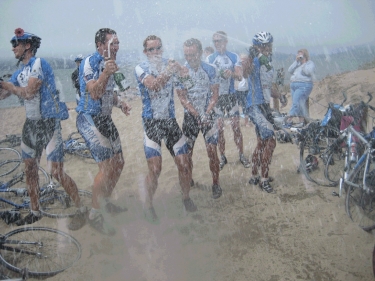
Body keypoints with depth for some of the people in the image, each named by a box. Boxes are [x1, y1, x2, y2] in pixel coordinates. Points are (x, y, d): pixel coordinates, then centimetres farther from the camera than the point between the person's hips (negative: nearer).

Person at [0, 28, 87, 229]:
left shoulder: (39, 64, -12)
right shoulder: (20, 70, 12)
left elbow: (28, 93, -20)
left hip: (48, 123, -9)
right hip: (30, 123, 9)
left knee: (56, 172, -11)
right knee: (30, 169, 13)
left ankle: (81, 210, 5)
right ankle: (35, 212, 28)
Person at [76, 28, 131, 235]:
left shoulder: (109, 63, 12)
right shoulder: (90, 62, -15)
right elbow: (94, 93, -26)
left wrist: (119, 103, 7)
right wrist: (105, 73, -39)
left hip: (105, 119, 9)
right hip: (89, 119, -9)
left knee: (118, 164, 13)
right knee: (106, 167, -14)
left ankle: (105, 203, 32)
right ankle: (95, 215, 1)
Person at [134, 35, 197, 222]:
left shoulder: (170, 65, 9)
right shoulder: (141, 68, -3)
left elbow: (181, 92, 8)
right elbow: (153, 85, -23)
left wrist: (181, 76, -9)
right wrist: (169, 72, -34)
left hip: (171, 120, 4)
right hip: (152, 122, -4)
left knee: (184, 163, 2)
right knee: (155, 169, -10)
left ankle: (186, 198, 27)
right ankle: (148, 205, 14)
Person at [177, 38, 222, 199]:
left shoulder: (210, 70, -3)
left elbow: (215, 94, -2)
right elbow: (182, 97, -7)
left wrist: (206, 113, -15)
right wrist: (197, 114, -18)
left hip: (207, 115, -1)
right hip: (189, 117, 1)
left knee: (212, 151, -7)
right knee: (187, 152, 3)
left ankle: (216, 184, 8)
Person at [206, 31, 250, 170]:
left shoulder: (234, 57, 2)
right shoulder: (209, 58, 5)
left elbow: (240, 76, -7)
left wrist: (232, 73, -29)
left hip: (231, 95, 0)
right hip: (216, 96, 1)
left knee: (236, 126, -2)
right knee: (219, 128, 1)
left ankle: (241, 155, 10)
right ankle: (222, 157, 13)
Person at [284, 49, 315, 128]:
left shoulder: (310, 63, 2)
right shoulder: (297, 64, 20)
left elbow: (308, 72, -18)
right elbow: (290, 70, 6)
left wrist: (303, 62, -11)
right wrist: (296, 61, 0)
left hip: (303, 86, -7)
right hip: (293, 85, 7)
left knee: (296, 102, -16)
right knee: (299, 104, 5)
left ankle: (289, 121, -20)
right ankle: (301, 121, 8)